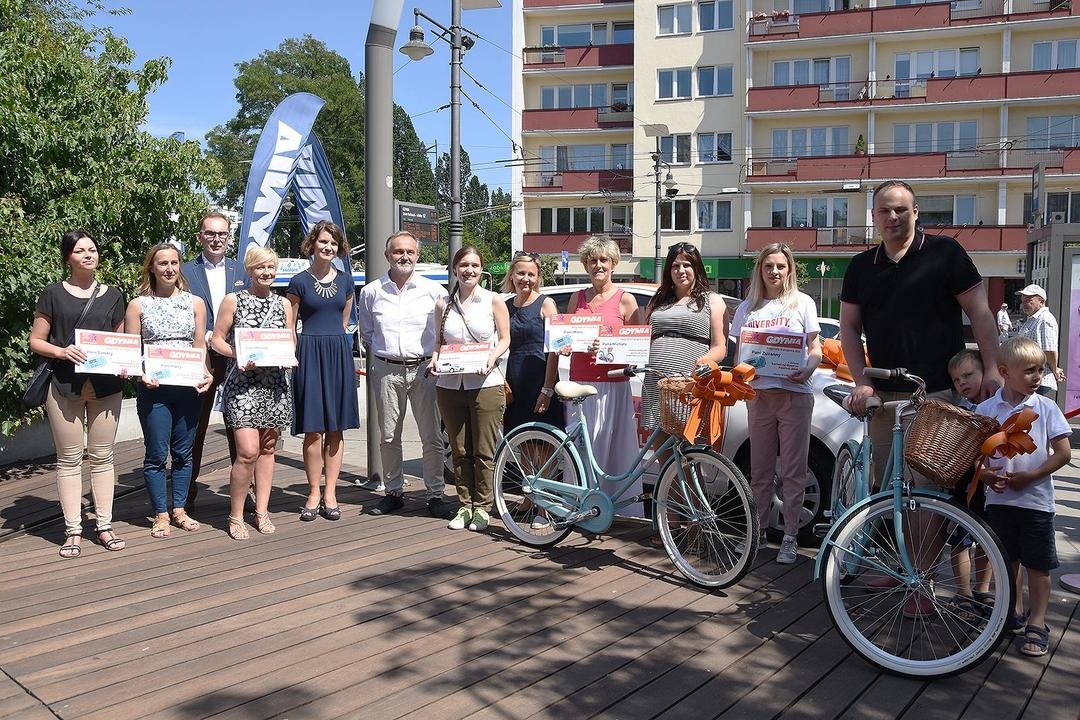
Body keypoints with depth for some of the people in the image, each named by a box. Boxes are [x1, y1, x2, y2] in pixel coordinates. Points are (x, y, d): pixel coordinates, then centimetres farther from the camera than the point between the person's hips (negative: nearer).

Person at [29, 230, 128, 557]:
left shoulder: (113, 296, 10)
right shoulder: (53, 294, 3)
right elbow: (35, 341, 3)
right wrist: (61, 351, -16)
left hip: (106, 386, 2)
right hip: (64, 386, -2)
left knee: (101, 457, 8)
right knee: (69, 459, 4)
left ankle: (105, 526, 15)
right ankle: (72, 531, 9)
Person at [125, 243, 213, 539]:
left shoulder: (195, 303, 8)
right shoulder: (138, 305, 3)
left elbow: (201, 347, 7)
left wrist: (206, 374, -10)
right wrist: (141, 375, -16)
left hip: (188, 388, 2)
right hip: (153, 390, -2)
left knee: (183, 452, 10)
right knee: (157, 454, 3)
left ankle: (179, 509, 23)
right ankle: (161, 514, 15)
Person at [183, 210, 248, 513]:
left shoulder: (242, 272, 10)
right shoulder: (185, 272, 2)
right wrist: (204, 338, -12)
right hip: (200, 359, -2)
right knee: (194, 429, 7)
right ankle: (187, 494, 16)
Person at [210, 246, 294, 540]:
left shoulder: (284, 304, 12)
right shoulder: (233, 301, 2)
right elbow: (217, 340, 2)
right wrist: (238, 355, -15)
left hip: (275, 382, 4)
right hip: (242, 382, -4)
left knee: (267, 448, 8)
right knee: (248, 451, -13)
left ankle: (261, 511, 19)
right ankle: (235, 515, 2)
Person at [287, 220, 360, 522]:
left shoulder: (345, 280, 11)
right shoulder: (299, 282, 1)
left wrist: (334, 342, 13)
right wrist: (291, 356, -7)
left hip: (339, 354, 3)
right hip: (309, 355, -3)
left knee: (336, 427, 4)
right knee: (313, 429, -3)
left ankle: (330, 493, 12)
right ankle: (314, 494, 8)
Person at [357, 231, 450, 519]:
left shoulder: (434, 290, 3)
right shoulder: (371, 292, 7)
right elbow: (366, 332, 20)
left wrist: (436, 357, 3)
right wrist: (383, 351, 9)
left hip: (424, 368, -1)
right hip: (386, 370, 2)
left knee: (431, 437, -1)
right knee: (388, 437, 8)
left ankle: (435, 495, 9)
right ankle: (393, 492, 21)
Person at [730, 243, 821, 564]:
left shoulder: (802, 302, 7)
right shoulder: (747, 308, 13)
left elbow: (815, 348, 5)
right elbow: (739, 352, 14)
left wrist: (808, 370, -16)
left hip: (795, 394, -2)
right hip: (759, 394, 3)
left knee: (793, 471, 0)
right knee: (760, 470, 9)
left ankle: (790, 538, 7)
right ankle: (757, 530, 19)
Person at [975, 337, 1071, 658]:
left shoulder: (1046, 408, -6)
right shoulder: (985, 409, -1)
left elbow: (1063, 453, -5)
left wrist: (1030, 476, -15)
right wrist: (983, 473, -14)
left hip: (1035, 498, -2)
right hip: (999, 498, 2)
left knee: (1038, 564, 4)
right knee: (1007, 559, 16)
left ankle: (1037, 623, 13)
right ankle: (1015, 611, 32)